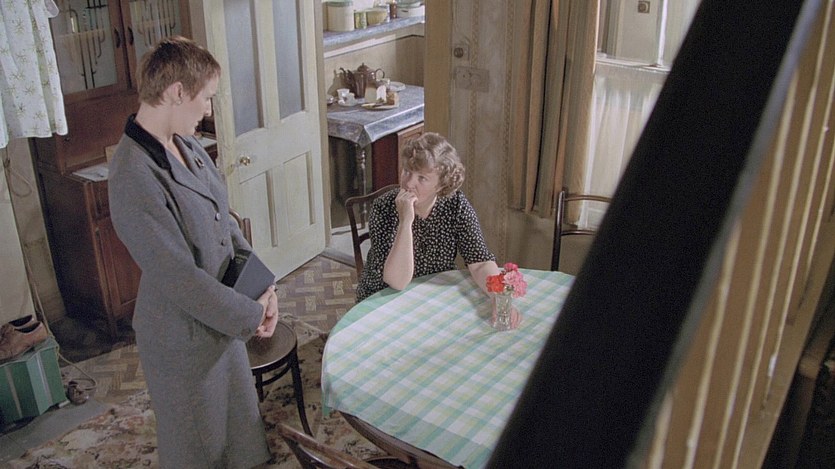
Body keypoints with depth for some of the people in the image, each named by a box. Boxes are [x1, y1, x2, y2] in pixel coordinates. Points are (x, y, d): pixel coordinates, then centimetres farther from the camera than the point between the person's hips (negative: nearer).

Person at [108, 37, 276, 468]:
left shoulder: (186, 145, -2)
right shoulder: (134, 178, -30)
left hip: (221, 315, 8)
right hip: (183, 338, -8)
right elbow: (178, 278, -28)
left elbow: (223, 219, 5)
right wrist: (251, 315, -17)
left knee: (237, 416, 26)